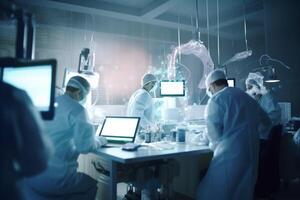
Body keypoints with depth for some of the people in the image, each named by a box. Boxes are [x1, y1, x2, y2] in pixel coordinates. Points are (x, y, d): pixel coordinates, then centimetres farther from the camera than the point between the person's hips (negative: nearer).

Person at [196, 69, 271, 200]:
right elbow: (265, 120, 26)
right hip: (251, 153, 8)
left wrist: (213, 145, 7)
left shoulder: (217, 99, -6)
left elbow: (214, 131, -12)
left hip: (229, 155, -7)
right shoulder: (247, 97, 16)